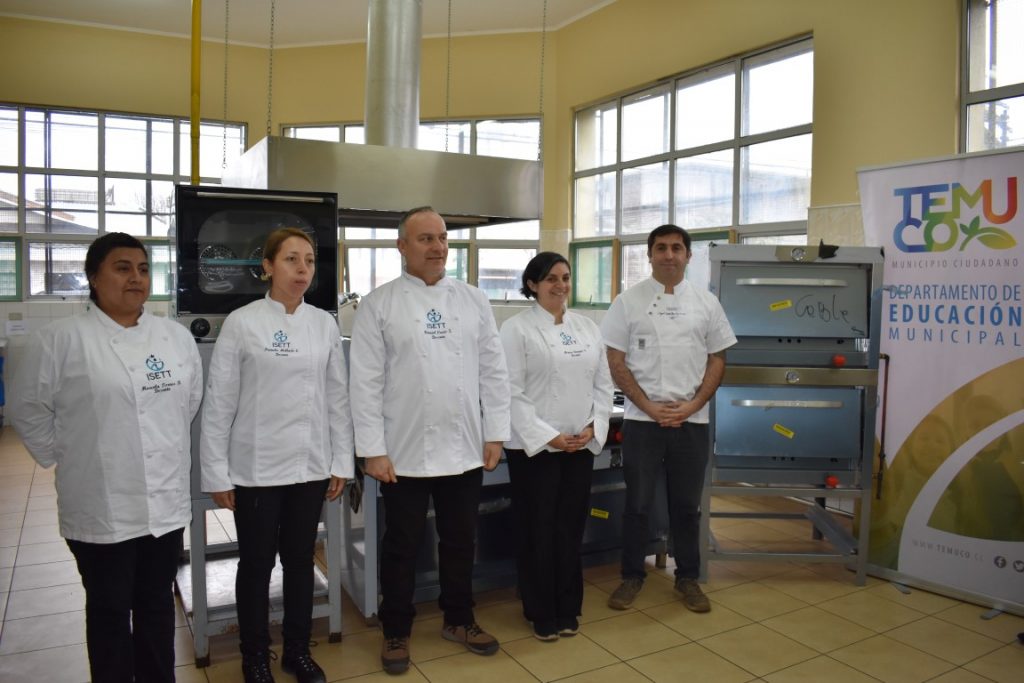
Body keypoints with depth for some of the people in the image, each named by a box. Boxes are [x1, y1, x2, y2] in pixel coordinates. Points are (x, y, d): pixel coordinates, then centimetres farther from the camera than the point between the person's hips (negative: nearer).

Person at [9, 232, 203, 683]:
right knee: (109, 609, 12)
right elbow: (26, 407, 0)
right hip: (102, 507, -3)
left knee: (158, 604, 18)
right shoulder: (60, 339, -8)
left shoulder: (177, 337, 4)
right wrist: (60, 455, -1)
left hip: (167, 502, 4)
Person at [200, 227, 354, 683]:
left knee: (300, 559, 15)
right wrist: (216, 472, -7)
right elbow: (219, 401, -6)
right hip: (256, 466, -3)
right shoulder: (241, 322, -7)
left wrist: (342, 462, 4)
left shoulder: (325, 324, 3)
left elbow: (338, 397, 5)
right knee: (256, 564, 10)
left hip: (311, 465, 3)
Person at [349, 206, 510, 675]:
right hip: (405, 451, -3)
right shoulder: (378, 304, -4)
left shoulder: (474, 300, 5)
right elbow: (366, 382, -7)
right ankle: (396, 632, 30)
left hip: (465, 448, 3)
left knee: (460, 541, 17)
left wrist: (495, 434, 2)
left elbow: (494, 372, 6)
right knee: (402, 547, 11)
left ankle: (459, 620, 36)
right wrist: (373, 450, -10)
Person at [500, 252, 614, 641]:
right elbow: (512, 392, -12)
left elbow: (603, 384, 10)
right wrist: (548, 436, -16)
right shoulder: (517, 329, -7)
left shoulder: (588, 328, 10)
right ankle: (541, 613, 22)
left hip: (581, 445, 5)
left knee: (571, 528, 13)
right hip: (534, 446, -5)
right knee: (538, 531, 5)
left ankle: (567, 609, 28)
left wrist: (592, 428, -4)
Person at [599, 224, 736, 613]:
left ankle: (687, 577, 28)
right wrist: (649, 406, -11)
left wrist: (692, 405, -7)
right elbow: (616, 362, -3)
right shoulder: (628, 301, -1)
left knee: (687, 504, 12)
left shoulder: (706, 302, 6)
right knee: (637, 503, 7)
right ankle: (632, 576, 23)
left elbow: (717, 360, 7)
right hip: (642, 420, -2)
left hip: (692, 420, 2)